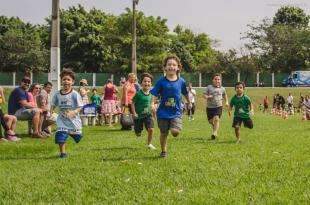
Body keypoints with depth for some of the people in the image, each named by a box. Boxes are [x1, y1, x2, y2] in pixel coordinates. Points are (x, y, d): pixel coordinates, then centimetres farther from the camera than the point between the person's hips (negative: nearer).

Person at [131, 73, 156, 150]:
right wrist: (134, 113, -16)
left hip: (148, 114, 3)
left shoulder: (150, 93, -1)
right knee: (138, 134, 6)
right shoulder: (138, 93, -15)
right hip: (139, 115, -3)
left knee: (151, 129, -17)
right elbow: (133, 103, -10)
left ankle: (149, 144, 6)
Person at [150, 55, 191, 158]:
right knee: (164, 133, 9)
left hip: (176, 112, 0)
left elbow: (185, 93, 15)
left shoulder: (181, 81, -2)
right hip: (163, 112, 0)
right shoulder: (161, 81, -6)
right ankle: (163, 151, 30)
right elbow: (155, 95, -3)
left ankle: (173, 128, 18)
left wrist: (189, 102, 27)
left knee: (175, 132, -18)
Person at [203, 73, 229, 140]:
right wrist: (207, 97, -21)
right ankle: (215, 128, 44)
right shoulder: (209, 87, -1)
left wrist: (226, 102, 19)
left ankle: (214, 133, -23)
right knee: (211, 121, 11)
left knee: (216, 119, -21)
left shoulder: (222, 88, 5)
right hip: (209, 107, 1)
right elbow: (204, 95, -1)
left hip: (218, 106, -1)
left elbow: (225, 95, 26)